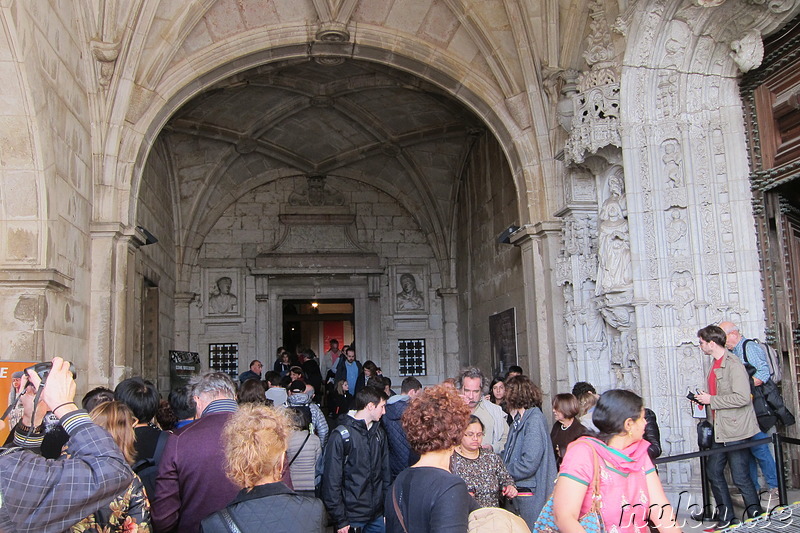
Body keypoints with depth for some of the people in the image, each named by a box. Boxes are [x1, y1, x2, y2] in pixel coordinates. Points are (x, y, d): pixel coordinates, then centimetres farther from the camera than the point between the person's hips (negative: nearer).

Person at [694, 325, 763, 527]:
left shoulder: (733, 364, -15)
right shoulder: (715, 366, 15)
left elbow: (742, 397, -24)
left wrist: (712, 400, -18)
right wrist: (704, 399, 9)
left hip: (736, 431, -9)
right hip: (720, 432, 10)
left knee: (740, 478, -3)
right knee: (713, 471, 11)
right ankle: (726, 517, 23)